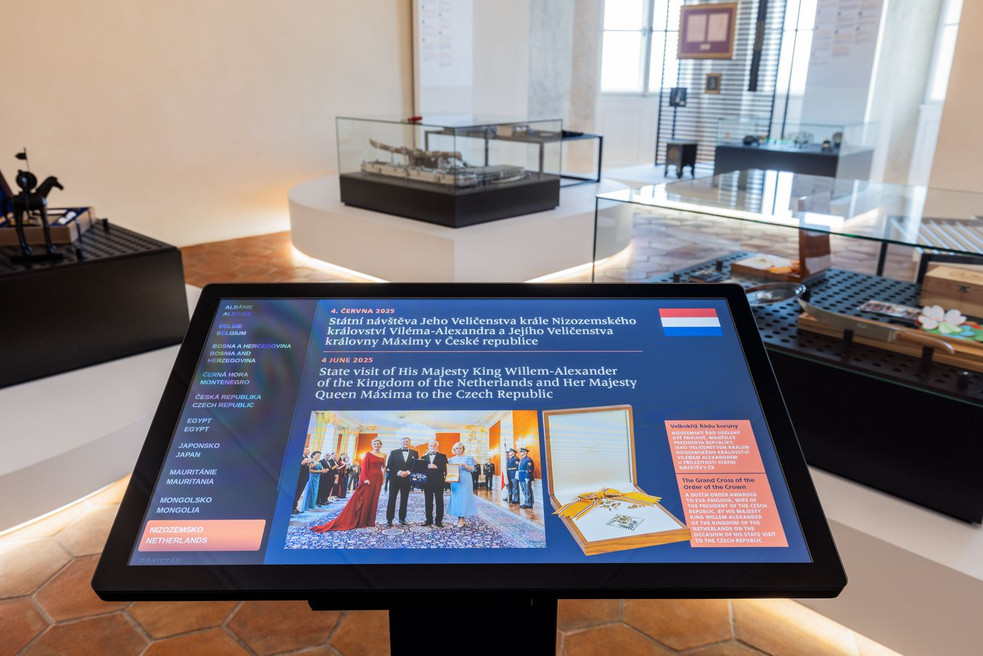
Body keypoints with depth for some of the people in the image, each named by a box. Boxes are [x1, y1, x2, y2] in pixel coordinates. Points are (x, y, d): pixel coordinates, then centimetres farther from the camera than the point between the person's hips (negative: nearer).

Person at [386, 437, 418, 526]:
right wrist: (399, 472, -12)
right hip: (395, 478, -1)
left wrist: (408, 472, -11)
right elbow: (389, 465, 0)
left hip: (407, 479, 1)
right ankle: (389, 519, -1)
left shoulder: (414, 453, 10)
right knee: (392, 499, -3)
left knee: (404, 499, 5)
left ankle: (402, 518, 12)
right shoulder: (394, 452, 7)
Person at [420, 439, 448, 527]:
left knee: (439, 502, -1)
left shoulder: (442, 456, 7)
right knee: (428, 502, 5)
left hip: (438, 482, -2)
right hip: (427, 482, 3)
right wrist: (427, 467, -15)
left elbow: (444, 468, -7)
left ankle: (439, 520, 3)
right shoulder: (424, 457, 15)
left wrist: (436, 467, -22)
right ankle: (429, 520, 12)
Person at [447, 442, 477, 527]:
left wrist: (465, 466, -18)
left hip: (464, 481, -4)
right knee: (455, 498, 2)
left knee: (463, 497, -8)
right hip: (454, 481, 4)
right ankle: (458, 518, 7)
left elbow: (472, 469, -2)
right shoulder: (451, 459, 16)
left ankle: (462, 519, -6)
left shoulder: (468, 458, 4)